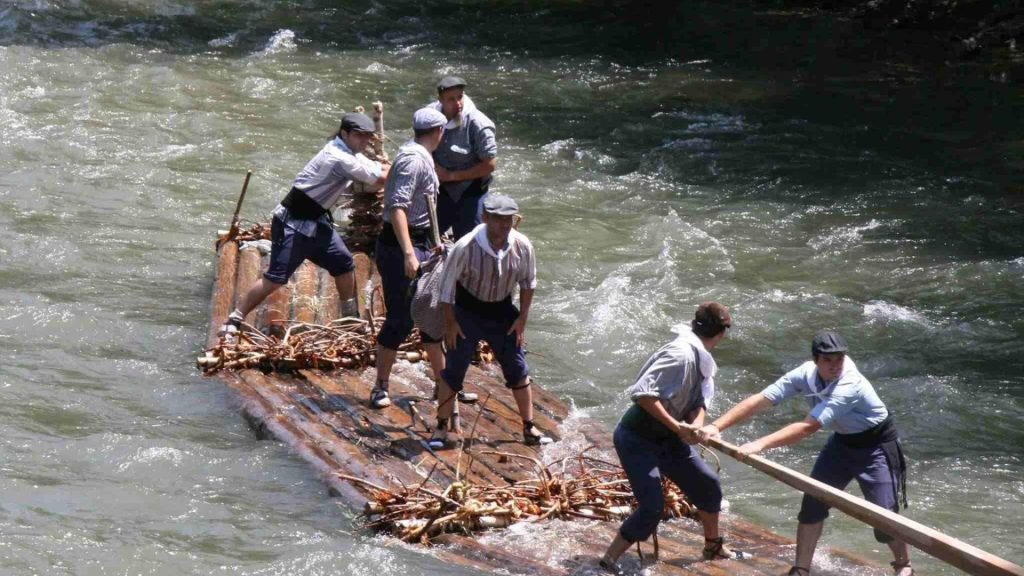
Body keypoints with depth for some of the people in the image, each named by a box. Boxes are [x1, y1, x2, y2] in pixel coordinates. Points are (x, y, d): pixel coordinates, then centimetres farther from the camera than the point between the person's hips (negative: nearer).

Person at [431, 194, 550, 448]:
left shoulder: (522, 246, -16)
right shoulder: (465, 247, -26)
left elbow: (528, 282, 2)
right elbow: (447, 283, -14)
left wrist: (522, 318, 0)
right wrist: (450, 322, -10)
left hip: (503, 313, 3)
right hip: (468, 312, -3)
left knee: (518, 371, 7)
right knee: (452, 372, -2)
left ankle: (529, 428, 19)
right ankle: (441, 428, 11)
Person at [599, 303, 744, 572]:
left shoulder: (703, 358, 4)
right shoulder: (681, 354, -26)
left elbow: (700, 399, 2)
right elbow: (642, 393, -32)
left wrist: (696, 424, -20)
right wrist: (677, 426, -30)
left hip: (665, 438, 9)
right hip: (636, 438, -9)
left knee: (707, 484, 17)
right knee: (652, 506, -17)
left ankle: (713, 547, 38)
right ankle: (608, 561, -5)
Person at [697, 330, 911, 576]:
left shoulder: (850, 386, -38)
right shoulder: (805, 374, -19)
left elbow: (808, 427, -45)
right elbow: (760, 400, -23)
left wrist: (760, 444, -53)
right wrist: (717, 426, -34)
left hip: (876, 445, -6)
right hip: (842, 441, 6)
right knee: (813, 502, -1)